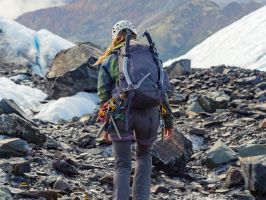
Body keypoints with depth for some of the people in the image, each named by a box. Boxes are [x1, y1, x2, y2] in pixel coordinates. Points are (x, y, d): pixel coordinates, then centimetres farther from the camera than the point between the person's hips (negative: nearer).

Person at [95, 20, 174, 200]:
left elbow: (104, 96, 5)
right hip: (149, 112, 1)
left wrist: (106, 127, 10)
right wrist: (168, 121, 14)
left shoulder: (108, 61, 13)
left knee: (122, 166, 8)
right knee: (144, 155, 26)